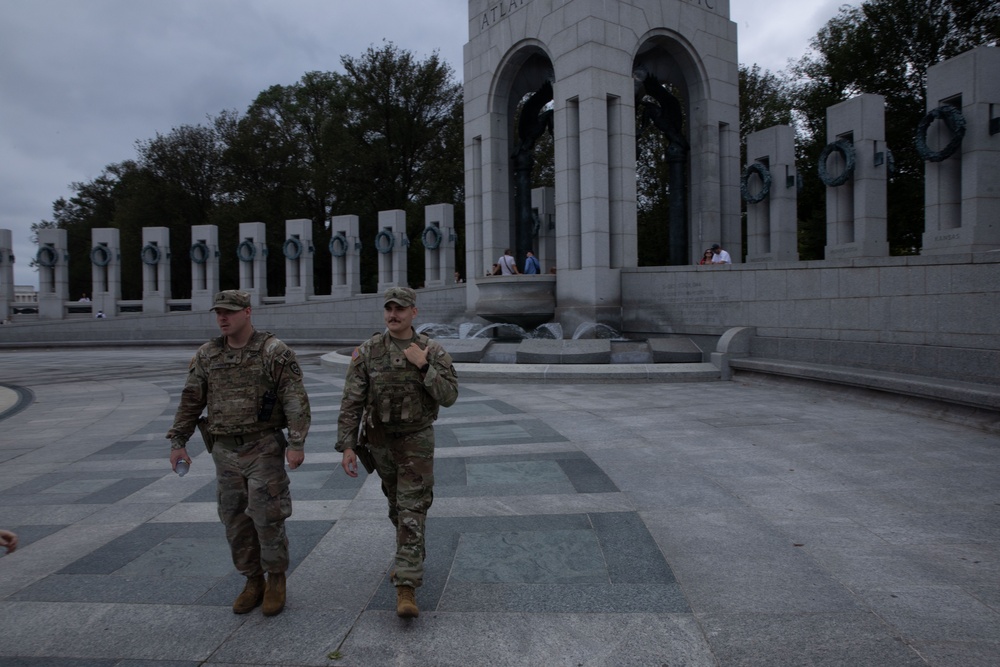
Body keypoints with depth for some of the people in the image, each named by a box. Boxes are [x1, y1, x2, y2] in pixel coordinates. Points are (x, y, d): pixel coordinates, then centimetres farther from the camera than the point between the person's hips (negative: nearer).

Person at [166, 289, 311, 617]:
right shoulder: (207, 355, 6)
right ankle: (253, 582, 27)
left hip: (263, 447, -5)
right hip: (225, 450, 5)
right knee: (235, 519, 11)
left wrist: (296, 443, -20)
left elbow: (295, 400, -13)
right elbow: (190, 401, 10)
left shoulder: (274, 352, -9)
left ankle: (276, 581, 18)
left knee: (267, 516, -2)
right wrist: (178, 441, 6)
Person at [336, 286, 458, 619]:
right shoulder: (367, 352, -7)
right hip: (380, 440, 3)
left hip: (417, 441, -3)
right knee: (397, 505, 20)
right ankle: (412, 557, 44)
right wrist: (347, 447, -14)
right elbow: (352, 402, -8)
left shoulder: (433, 351, -9)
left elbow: (448, 396, -14)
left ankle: (406, 589, -10)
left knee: (412, 511, -10)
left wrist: (423, 366, -26)